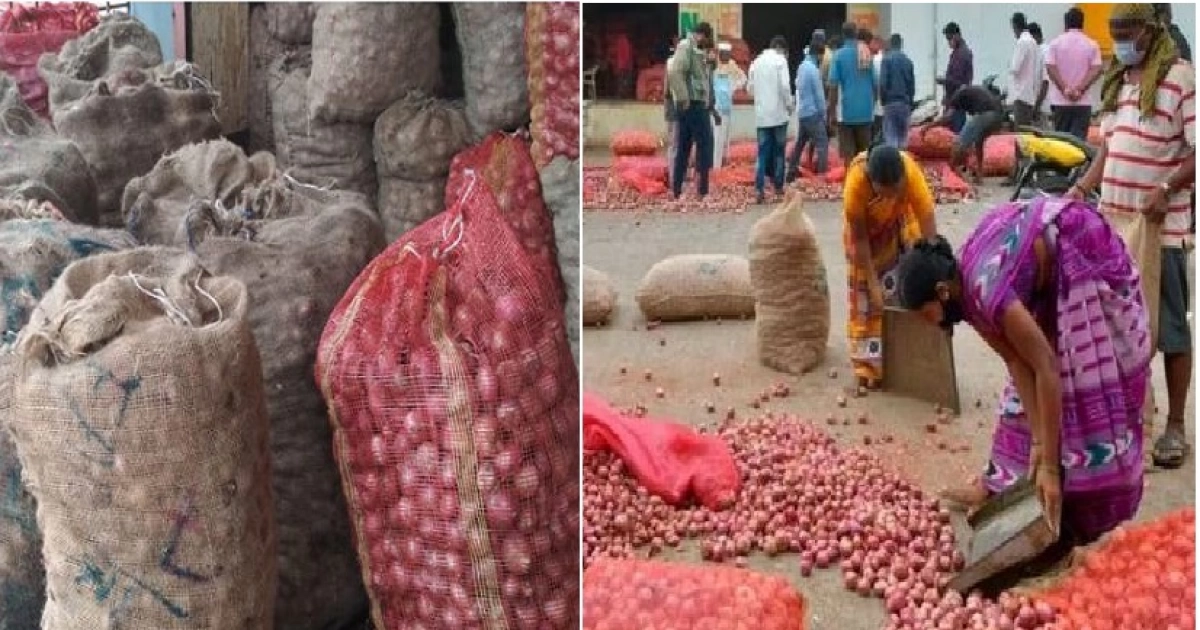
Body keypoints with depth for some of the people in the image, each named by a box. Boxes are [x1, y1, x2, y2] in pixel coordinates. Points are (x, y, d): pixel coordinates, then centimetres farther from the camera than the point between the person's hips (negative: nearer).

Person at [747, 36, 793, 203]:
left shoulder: (756, 61, 10)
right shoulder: (780, 60, -5)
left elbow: (751, 88, 12)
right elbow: (784, 86, -13)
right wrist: (789, 104, -1)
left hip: (761, 114, 4)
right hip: (778, 112, -4)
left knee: (763, 152, 3)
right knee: (778, 150, 8)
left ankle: (760, 188, -8)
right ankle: (778, 186, 13)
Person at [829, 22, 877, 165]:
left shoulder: (839, 55, -6)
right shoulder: (867, 55, 4)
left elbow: (833, 86, -10)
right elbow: (874, 84, 7)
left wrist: (831, 112, -3)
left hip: (846, 112, -3)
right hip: (866, 112, 3)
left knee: (848, 153, 0)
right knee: (864, 153, 11)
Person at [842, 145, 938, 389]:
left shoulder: (911, 172, -39)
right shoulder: (856, 181, -40)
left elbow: (929, 232, -35)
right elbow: (859, 238, -28)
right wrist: (873, 284, -26)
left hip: (900, 218, 1)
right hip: (865, 223, -1)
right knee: (862, 287, -2)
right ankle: (869, 363, 7)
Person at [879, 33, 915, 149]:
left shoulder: (887, 59, -5)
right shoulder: (908, 61, 8)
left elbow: (883, 82, -10)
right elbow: (912, 84, 10)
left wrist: (883, 100, 2)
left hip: (891, 102, -4)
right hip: (905, 102, 4)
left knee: (890, 135, -4)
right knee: (903, 135, 10)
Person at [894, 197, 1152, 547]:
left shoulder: (986, 291, -36)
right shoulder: (967, 290, -11)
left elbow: (1047, 370, -34)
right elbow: (1017, 363, -12)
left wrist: (1049, 464, -32)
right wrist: (1038, 441, -18)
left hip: (1087, 256, -8)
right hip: (1053, 270, 8)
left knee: (1090, 378, -7)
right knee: (1023, 359, 7)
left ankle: (1091, 509, -2)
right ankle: (1000, 483, 13)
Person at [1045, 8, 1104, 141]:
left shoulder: (1055, 43, 2)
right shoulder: (1092, 45, 3)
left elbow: (1050, 68, -8)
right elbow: (1096, 69, -6)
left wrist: (1064, 89, -10)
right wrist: (1080, 89, -10)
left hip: (1060, 101, 0)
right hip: (1084, 101, 0)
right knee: (1079, 138, -3)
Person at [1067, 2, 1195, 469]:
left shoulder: (1180, 77, -11)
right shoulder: (1117, 80, 13)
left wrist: (1168, 188, -28)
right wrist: (1083, 188, 7)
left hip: (1159, 229, -7)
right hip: (1112, 223, 7)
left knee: (1168, 328, 2)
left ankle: (1175, 425, 11)